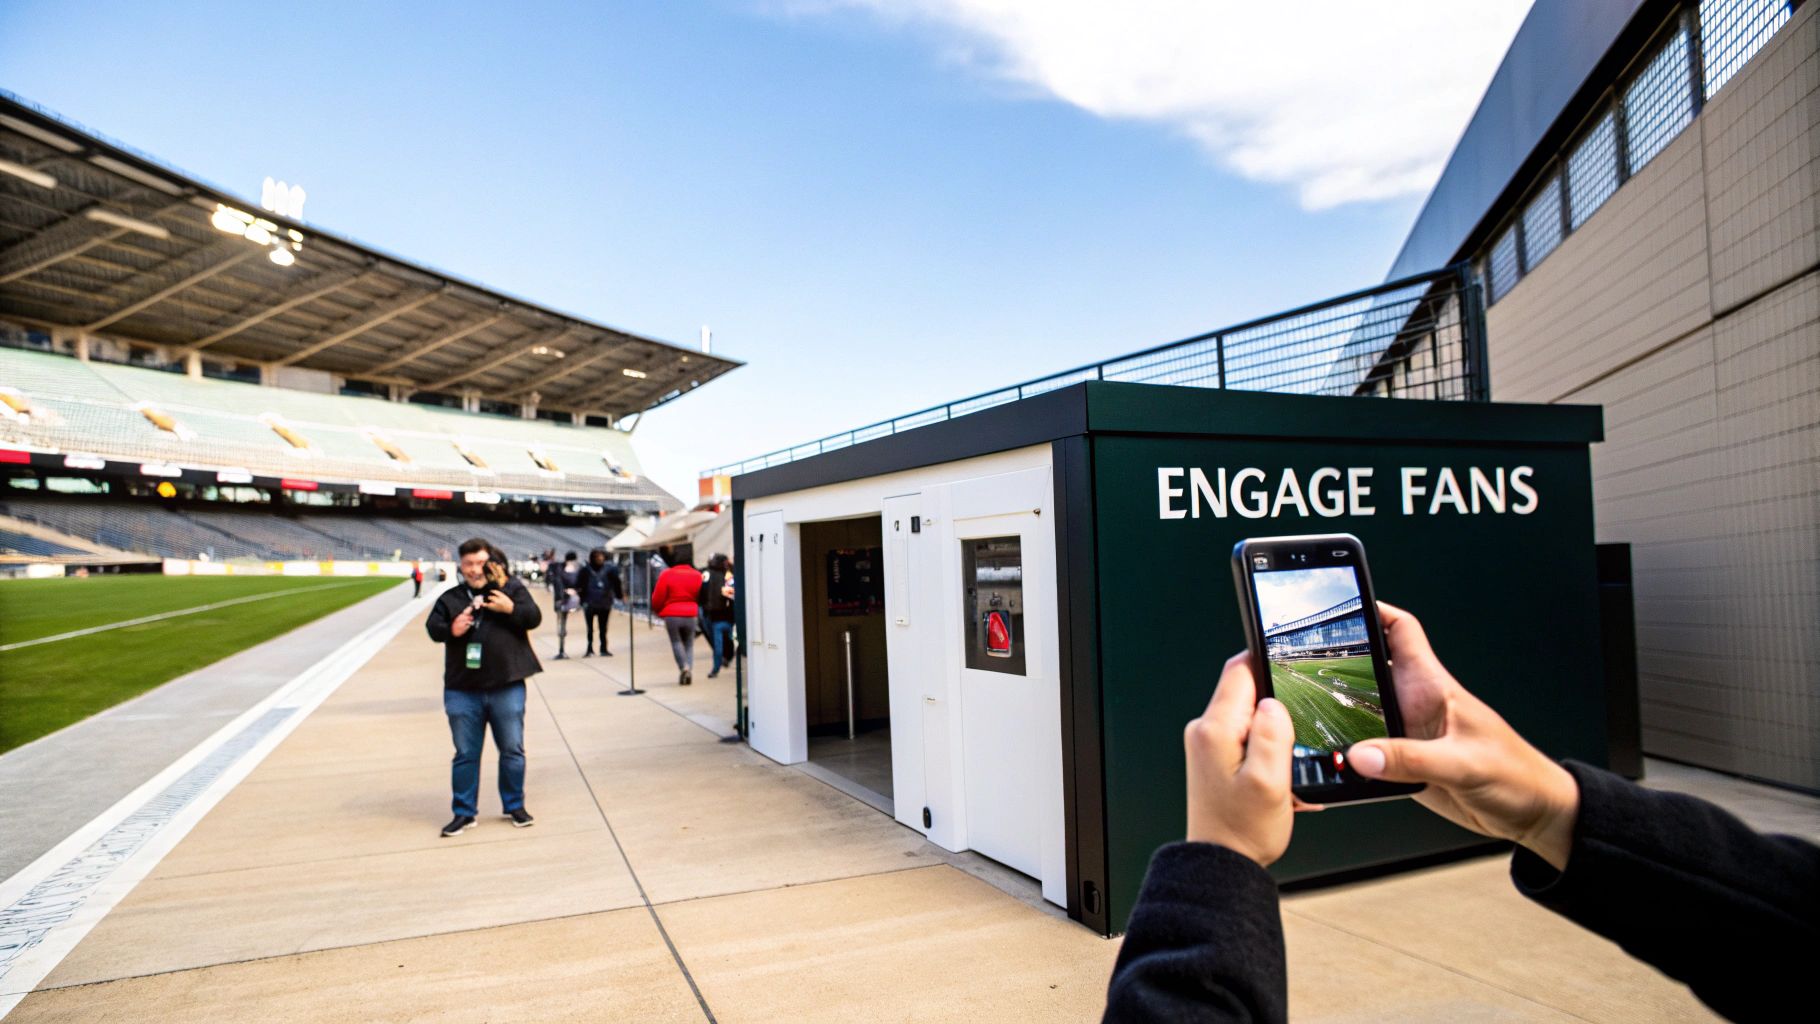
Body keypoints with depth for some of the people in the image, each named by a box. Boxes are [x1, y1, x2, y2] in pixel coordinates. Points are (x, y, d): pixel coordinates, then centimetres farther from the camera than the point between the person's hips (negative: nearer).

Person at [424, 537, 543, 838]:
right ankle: (464, 812, 19)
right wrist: (451, 630, -18)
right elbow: (432, 627, 2)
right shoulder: (450, 598, 9)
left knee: (512, 750, 7)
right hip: (462, 691, 2)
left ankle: (514, 805, 22)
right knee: (465, 754, 9)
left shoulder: (512, 588, 2)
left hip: (507, 687, -1)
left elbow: (534, 617, -4)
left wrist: (510, 609, -20)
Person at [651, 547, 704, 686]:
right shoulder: (697, 575, 2)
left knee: (676, 641, 7)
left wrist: (657, 610, 16)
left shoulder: (666, 575, -6)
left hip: (671, 615, -2)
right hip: (690, 615, 2)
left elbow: (658, 597, -3)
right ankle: (689, 668, 0)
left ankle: (683, 666, -14)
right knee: (689, 643, 12)